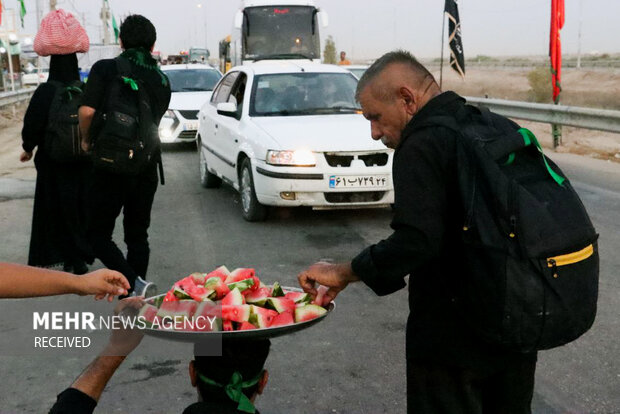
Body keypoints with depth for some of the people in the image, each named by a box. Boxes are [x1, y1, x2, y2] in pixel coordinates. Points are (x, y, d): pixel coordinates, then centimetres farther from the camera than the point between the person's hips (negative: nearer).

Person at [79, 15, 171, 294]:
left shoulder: (105, 69, -6)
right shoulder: (162, 80, 9)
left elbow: (87, 111, -17)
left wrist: (87, 140, 0)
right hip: (147, 168, 5)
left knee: (98, 235, 6)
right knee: (137, 235, 16)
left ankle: (134, 285, -12)